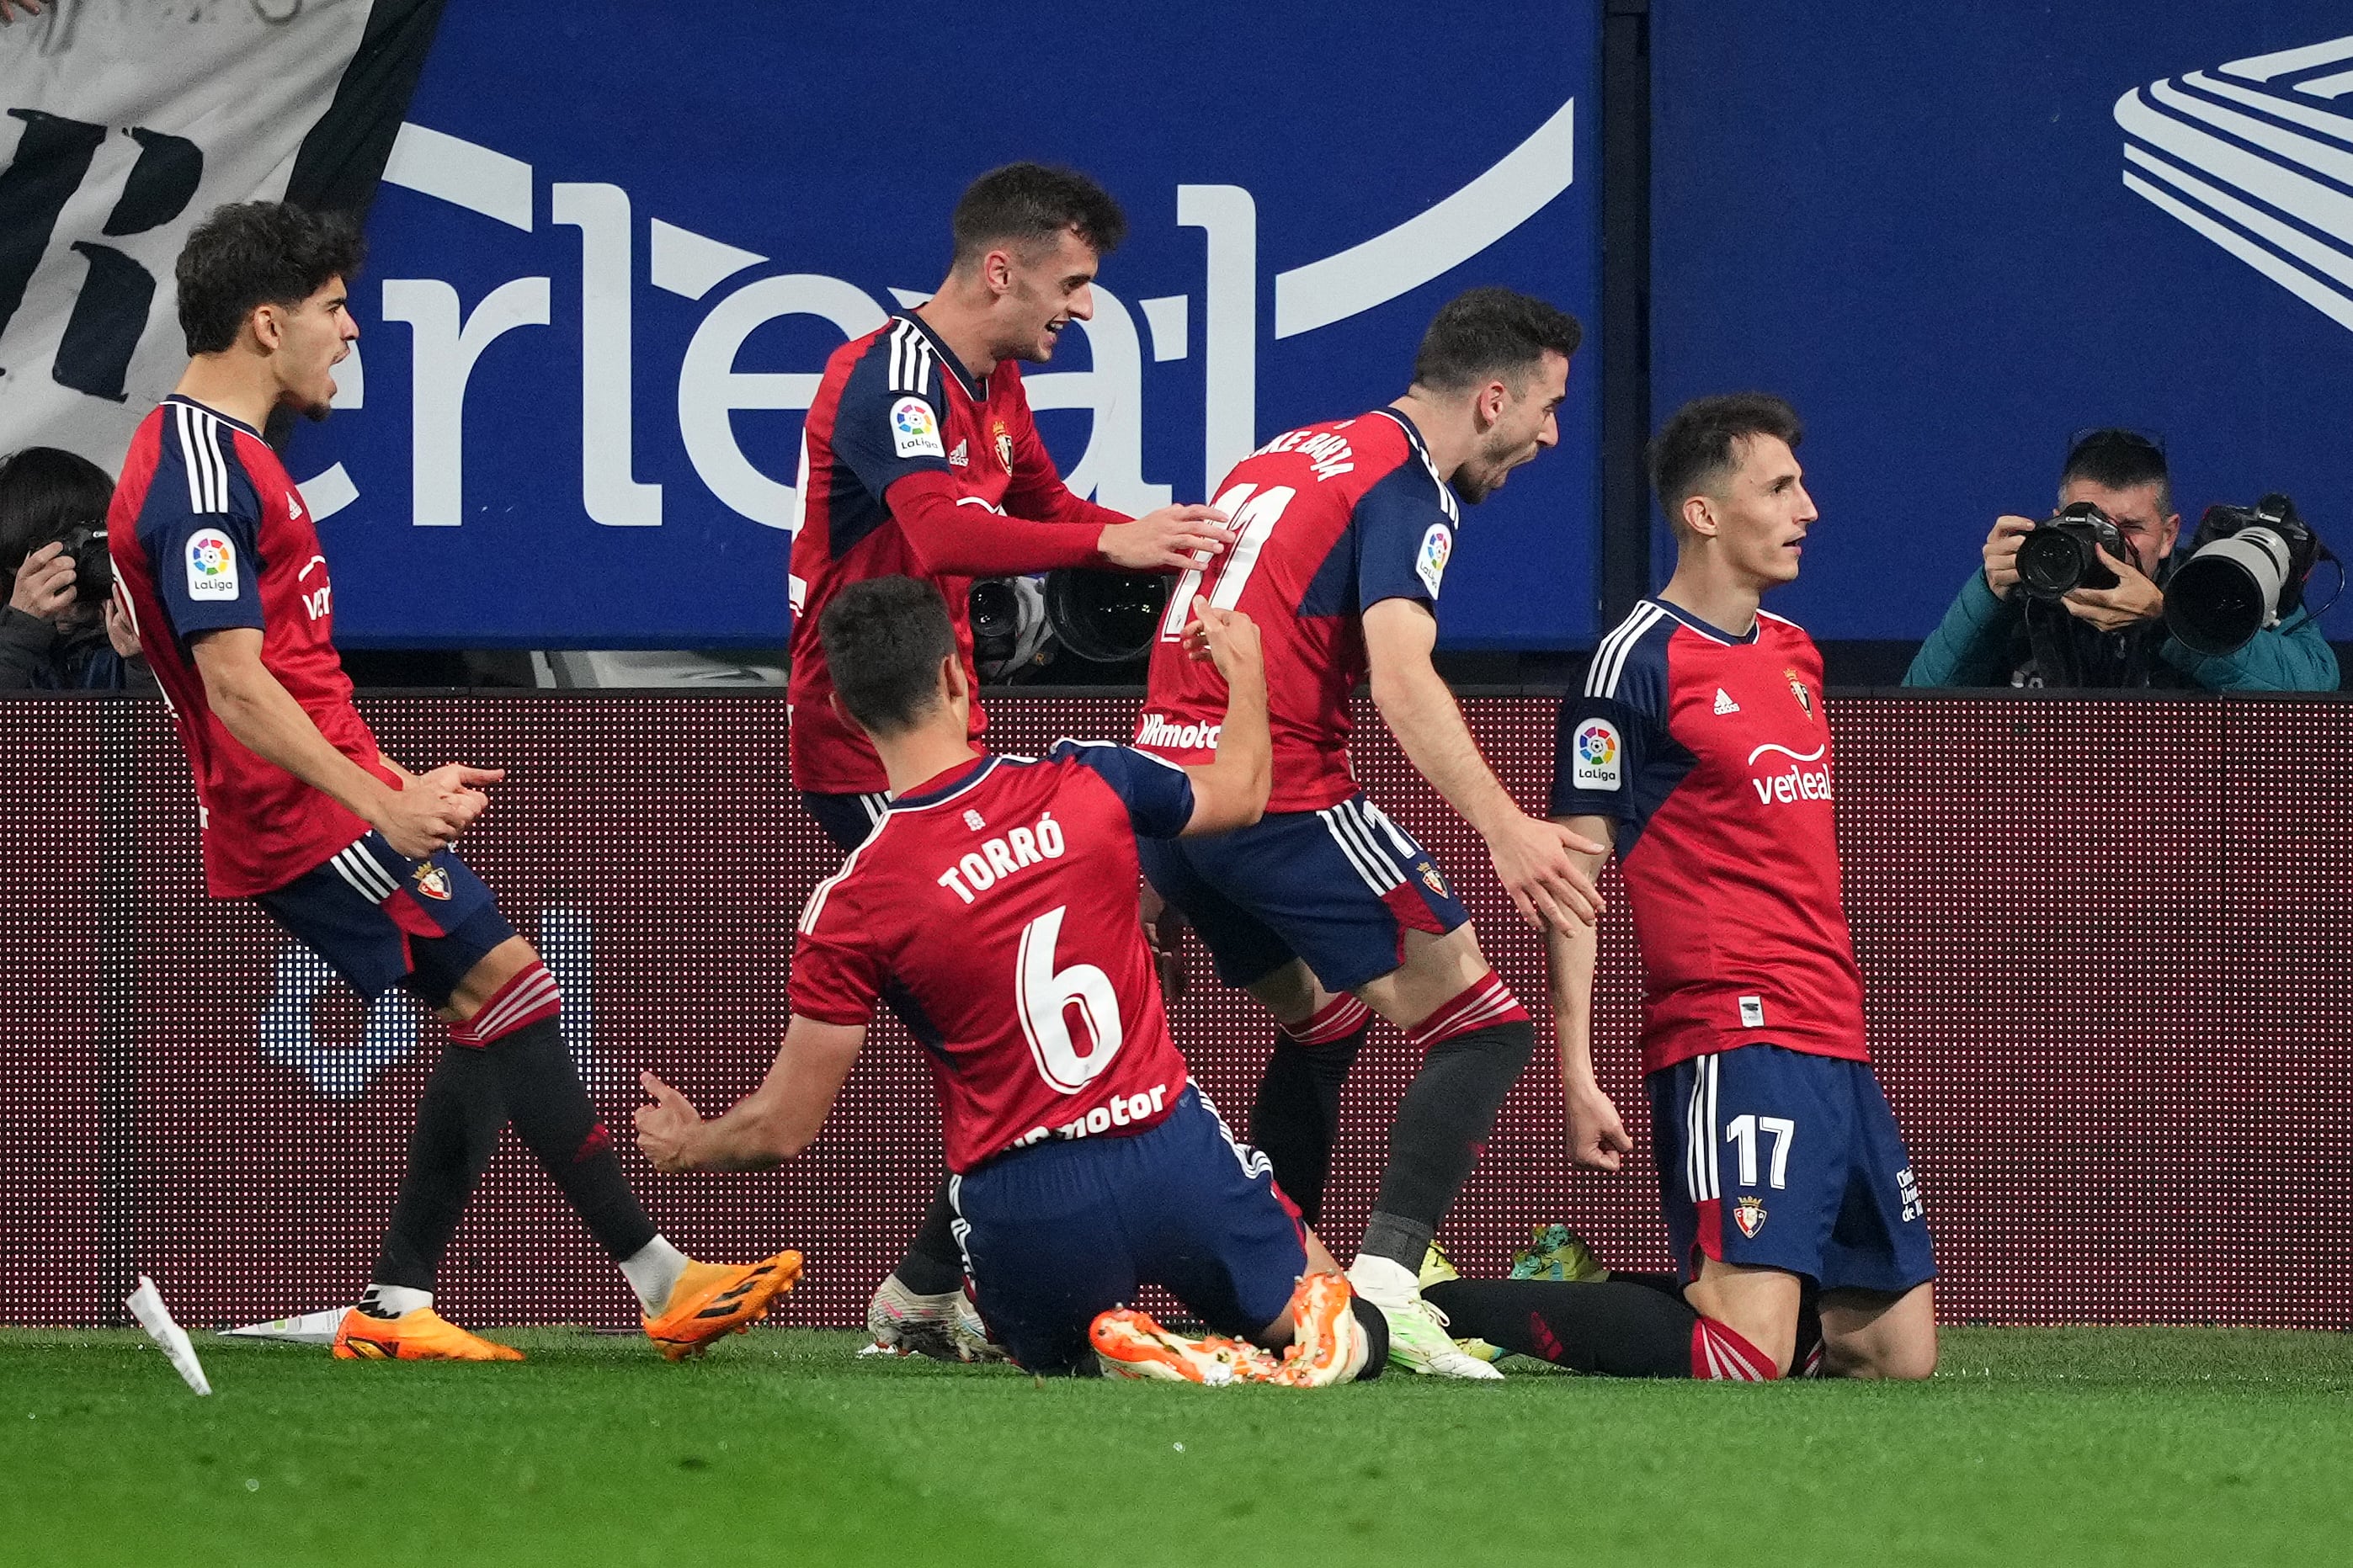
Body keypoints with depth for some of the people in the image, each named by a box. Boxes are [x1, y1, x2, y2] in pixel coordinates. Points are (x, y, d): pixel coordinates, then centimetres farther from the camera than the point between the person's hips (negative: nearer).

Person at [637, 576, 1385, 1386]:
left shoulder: (853, 905, -10)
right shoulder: (1088, 782, -3)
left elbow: (785, 1128, -3)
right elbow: (1239, 794, 20)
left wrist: (685, 1146, 19)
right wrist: (1246, 669, 41)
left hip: (1026, 1212, -2)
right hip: (1174, 1158, 2)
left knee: (1059, 1356, 30)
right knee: (1345, 1340, 24)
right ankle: (1322, 1321, -15)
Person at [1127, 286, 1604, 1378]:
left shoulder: (1283, 459, 20)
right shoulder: (1408, 487, -7)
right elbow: (1401, 680, -22)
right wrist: (1503, 830, -30)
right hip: (1280, 793, -9)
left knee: (1322, 1020, 27)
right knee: (1479, 1025, -6)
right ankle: (1384, 1277, -22)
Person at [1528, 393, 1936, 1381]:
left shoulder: (1792, 651, 17)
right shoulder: (1640, 660, -8)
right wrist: (1576, 1073, -15)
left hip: (1835, 1047, 9)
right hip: (1733, 1042, -9)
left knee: (1897, 1355, 6)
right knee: (1747, 1355, -21)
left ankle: (1593, 1297, 18)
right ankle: (1442, 1312, -9)